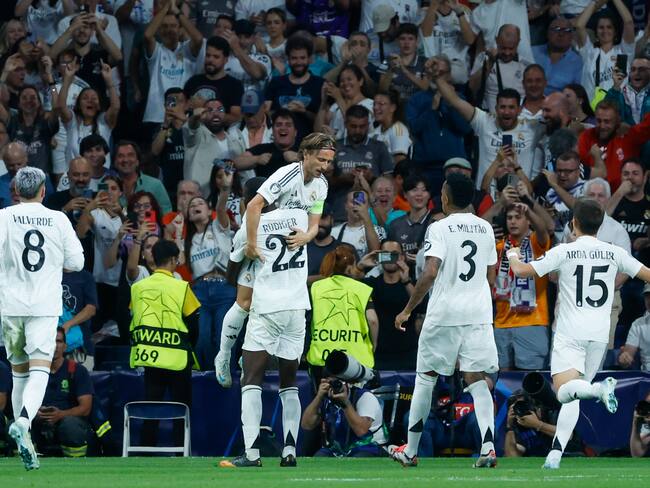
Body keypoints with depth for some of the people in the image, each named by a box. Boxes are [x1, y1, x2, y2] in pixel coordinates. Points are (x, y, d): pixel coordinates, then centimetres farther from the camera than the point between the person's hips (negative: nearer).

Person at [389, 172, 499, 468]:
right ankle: (488, 446, -17)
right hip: (479, 314, 4)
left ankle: (410, 451, 16)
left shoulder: (440, 228, -9)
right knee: (476, 379, 2)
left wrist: (408, 309, -10)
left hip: (444, 313, -4)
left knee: (425, 377, 9)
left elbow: (430, 274, -18)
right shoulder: (485, 229, 9)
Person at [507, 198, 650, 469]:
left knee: (565, 392, -16)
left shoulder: (563, 252, -3)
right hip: (600, 335, 4)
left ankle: (600, 389, -46)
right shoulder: (614, 253, 4)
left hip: (570, 334, -4)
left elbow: (522, 272, -1)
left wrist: (513, 256, 21)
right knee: (572, 397, 11)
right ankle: (556, 453, 0)